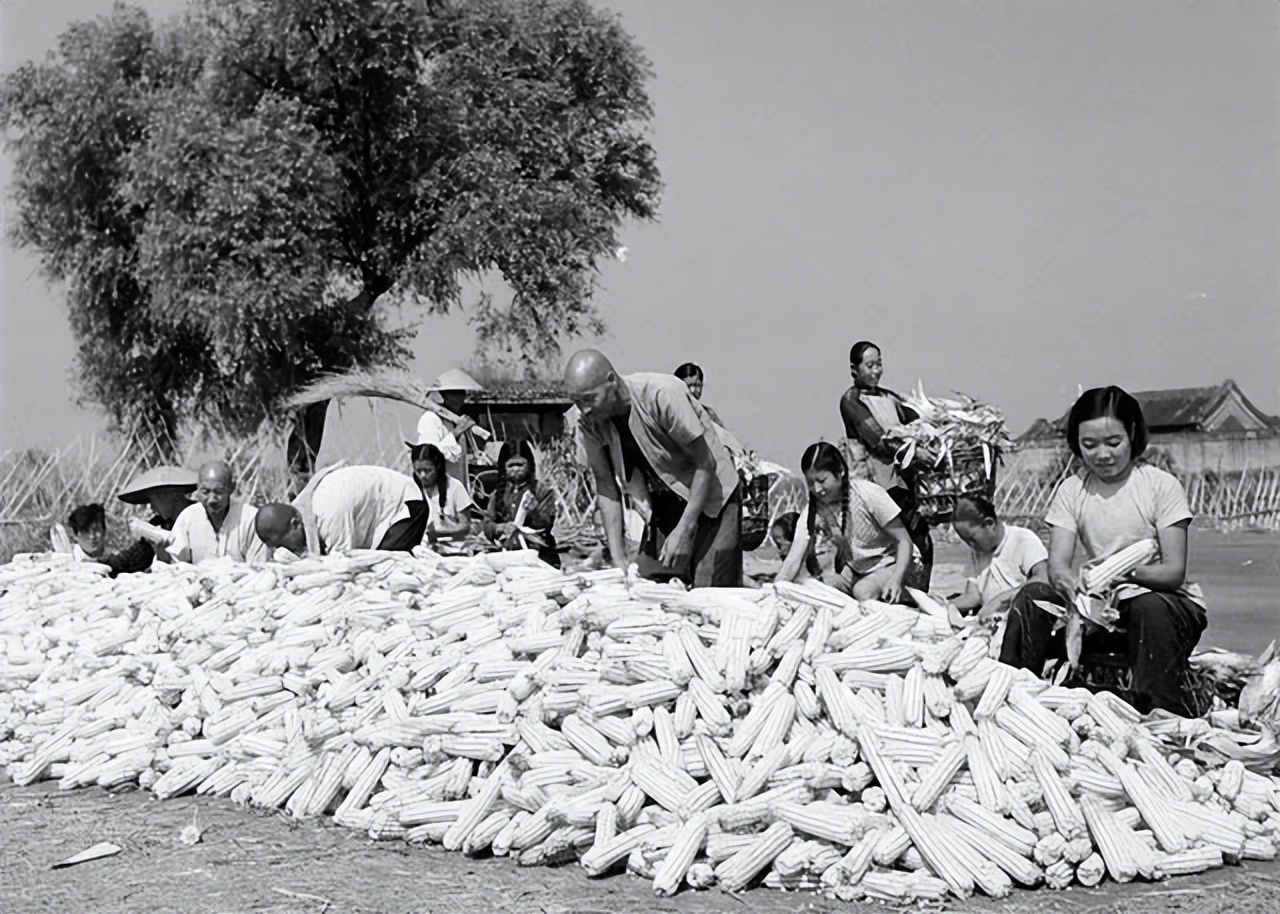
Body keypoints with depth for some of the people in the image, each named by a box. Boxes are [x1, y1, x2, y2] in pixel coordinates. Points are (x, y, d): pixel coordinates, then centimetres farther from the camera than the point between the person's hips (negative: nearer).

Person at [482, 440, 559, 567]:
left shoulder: (543, 492, 5)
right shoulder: (498, 494, 14)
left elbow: (545, 525, -2)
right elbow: (487, 526, 10)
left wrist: (533, 510, -21)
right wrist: (501, 528, -11)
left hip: (538, 554, -2)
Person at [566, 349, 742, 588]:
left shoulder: (662, 394, -27)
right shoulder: (589, 424, -12)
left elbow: (705, 464, -21)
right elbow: (605, 485, -5)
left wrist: (684, 529, -26)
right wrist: (617, 555, -13)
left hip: (712, 498, -5)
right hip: (664, 504, 5)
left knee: (711, 592, -14)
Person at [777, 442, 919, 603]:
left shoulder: (870, 494, -23)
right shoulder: (813, 510, -13)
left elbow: (904, 541, -19)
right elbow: (794, 559, -18)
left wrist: (896, 580, -35)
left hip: (886, 565, -4)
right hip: (853, 570, 4)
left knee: (863, 591, -34)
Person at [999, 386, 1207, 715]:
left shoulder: (1161, 486, -9)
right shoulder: (1072, 490, 2)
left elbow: (1174, 571, -14)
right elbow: (1057, 564, -9)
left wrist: (1127, 570, -35)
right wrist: (1072, 586, -34)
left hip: (1167, 600, -3)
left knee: (1150, 608, -37)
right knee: (1030, 602, -18)